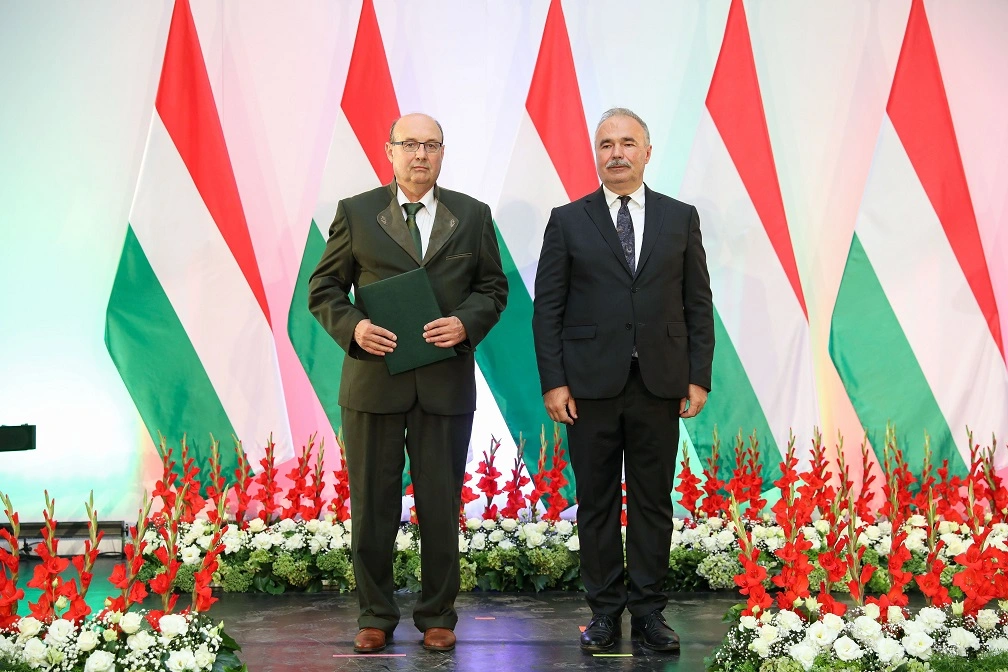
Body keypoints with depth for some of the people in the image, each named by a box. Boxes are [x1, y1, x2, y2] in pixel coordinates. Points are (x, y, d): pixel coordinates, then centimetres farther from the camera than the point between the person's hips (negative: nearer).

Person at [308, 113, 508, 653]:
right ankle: (375, 615, 21)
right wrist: (353, 327, -14)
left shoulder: (472, 215, 8)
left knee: (441, 505, 7)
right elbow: (323, 289, 5)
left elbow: (493, 286, 9)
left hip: (447, 381, 1)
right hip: (374, 379, 0)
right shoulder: (355, 213, 4)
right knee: (373, 503, 7)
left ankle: (437, 616, 21)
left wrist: (466, 323, -10)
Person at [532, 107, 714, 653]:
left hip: (660, 384, 1)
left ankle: (648, 612, 17)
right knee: (596, 503, 5)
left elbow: (698, 305, 8)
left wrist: (698, 378, 1)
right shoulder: (567, 220, 4)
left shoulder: (681, 218, 8)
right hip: (591, 384, -1)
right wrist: (552, 382, -6)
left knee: (653, 502, 6)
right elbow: (547, 309, 2)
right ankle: (605, 612, 16)